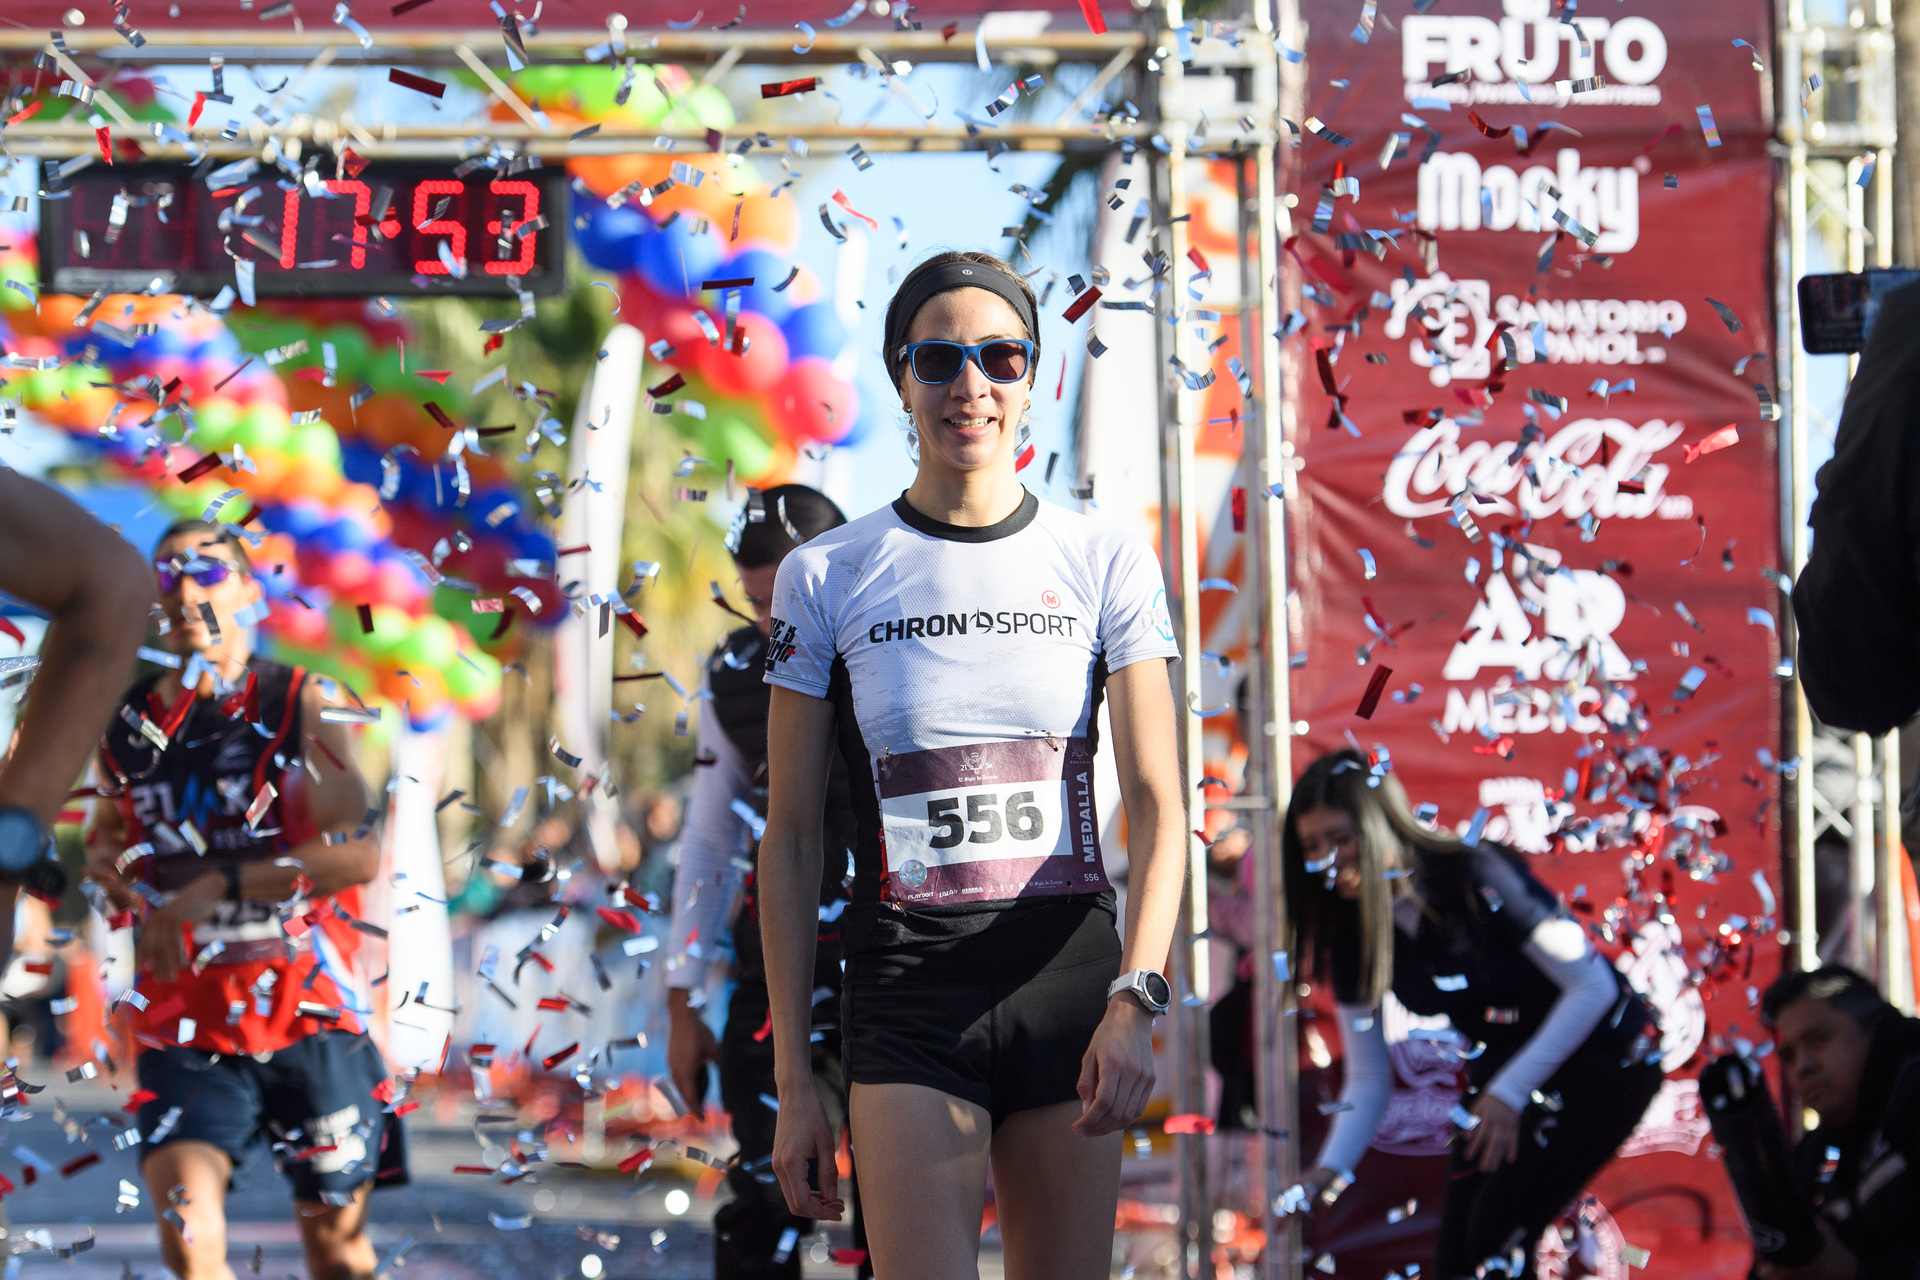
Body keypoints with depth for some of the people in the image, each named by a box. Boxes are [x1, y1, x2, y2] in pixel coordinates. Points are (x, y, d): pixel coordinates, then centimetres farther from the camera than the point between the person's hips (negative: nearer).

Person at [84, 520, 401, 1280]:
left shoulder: (301, 704, -4)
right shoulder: (132, 724, 6)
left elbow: (358, 854, -16)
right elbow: (103, 845, 24)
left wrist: (215, 889, -21)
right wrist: (130, 881, 0)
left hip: (309, 1016, -1)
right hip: (184, 1026, 2)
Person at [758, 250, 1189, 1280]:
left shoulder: (1104, 564, 5)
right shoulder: (827, 577, 3)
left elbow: (1155, 798, -1)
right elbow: (792, 838, 5)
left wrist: (1135, 998, -17)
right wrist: (792, 1077, 0)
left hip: (1070, 978, 2)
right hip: (909, 998, -2)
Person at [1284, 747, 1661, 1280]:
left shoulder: (1474, 879, -26)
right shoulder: (1352, 932, -7)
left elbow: (1593, 985, -22)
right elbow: (1368, 1077, -1)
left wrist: (1509, 1092, -24)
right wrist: (1331, 1167, -18)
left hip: (1604, 1061, -7)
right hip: (1503, 1069, 7)